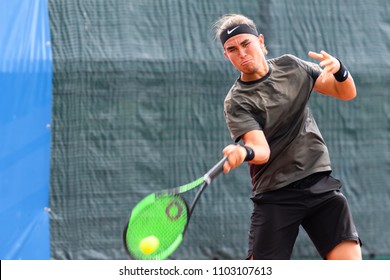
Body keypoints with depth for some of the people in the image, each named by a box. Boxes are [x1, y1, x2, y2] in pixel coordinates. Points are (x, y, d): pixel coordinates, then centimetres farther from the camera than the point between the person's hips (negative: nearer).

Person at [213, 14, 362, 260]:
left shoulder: (290, 66, 7)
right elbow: (262, 150, -20)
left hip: (320, 184, 3)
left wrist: (338, 68, -11)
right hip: (275, 197, -3)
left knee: (349, 259, -12)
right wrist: (243, 153, -43)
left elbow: (347, 92, 11)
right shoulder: (237, 103, -7)